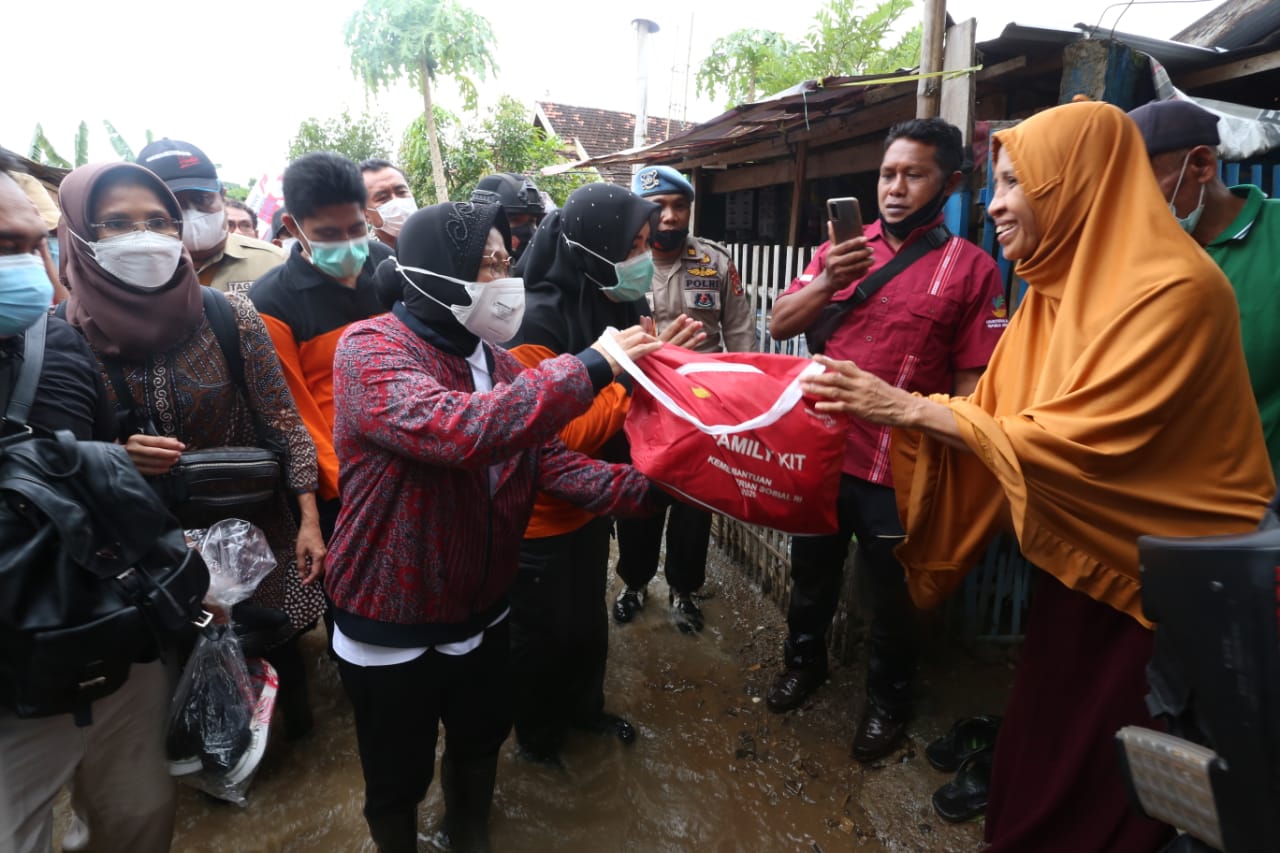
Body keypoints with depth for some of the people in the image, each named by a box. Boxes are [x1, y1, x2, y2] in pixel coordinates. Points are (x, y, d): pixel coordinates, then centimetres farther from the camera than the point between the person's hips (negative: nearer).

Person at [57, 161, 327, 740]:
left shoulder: (230, 316, -13)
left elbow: (282, 422, -9)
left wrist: (309, 519, -11)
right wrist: (116, 459, -21)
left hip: (256, 526, 0)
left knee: (278, 649, 15)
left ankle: (296, 746, 45)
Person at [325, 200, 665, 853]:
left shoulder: (494, 360, 1)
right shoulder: (370, 351, -22)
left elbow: (550, 461, -7)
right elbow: (462, 431, -41)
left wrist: (649, 490, -19)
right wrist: (591, 366, -35)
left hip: (482, 611, 6)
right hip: (392, 628, -6)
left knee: (480, 746, 28)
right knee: (398, 780, 18)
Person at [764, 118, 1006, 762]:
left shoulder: (971, 268, -7)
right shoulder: (842, 249, 5)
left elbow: (972, 381, -8)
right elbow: (779, 326, -1)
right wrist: (826, 283, -19)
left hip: (899, 468, -3)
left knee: (892, 593, 14)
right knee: (811, 570, 21)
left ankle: (888, 699, 38)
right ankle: (804, 660, 46)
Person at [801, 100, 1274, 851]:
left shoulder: (1173, 290, -20)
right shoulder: (1054, 293, 6)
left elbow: (1083, 443, -26)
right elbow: (994, 422, 2)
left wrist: (910, 408, -24)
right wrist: (886, 409, -10)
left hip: (1167, 591, -7)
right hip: (1075, 567, 7)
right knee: (1040, 760, 16)